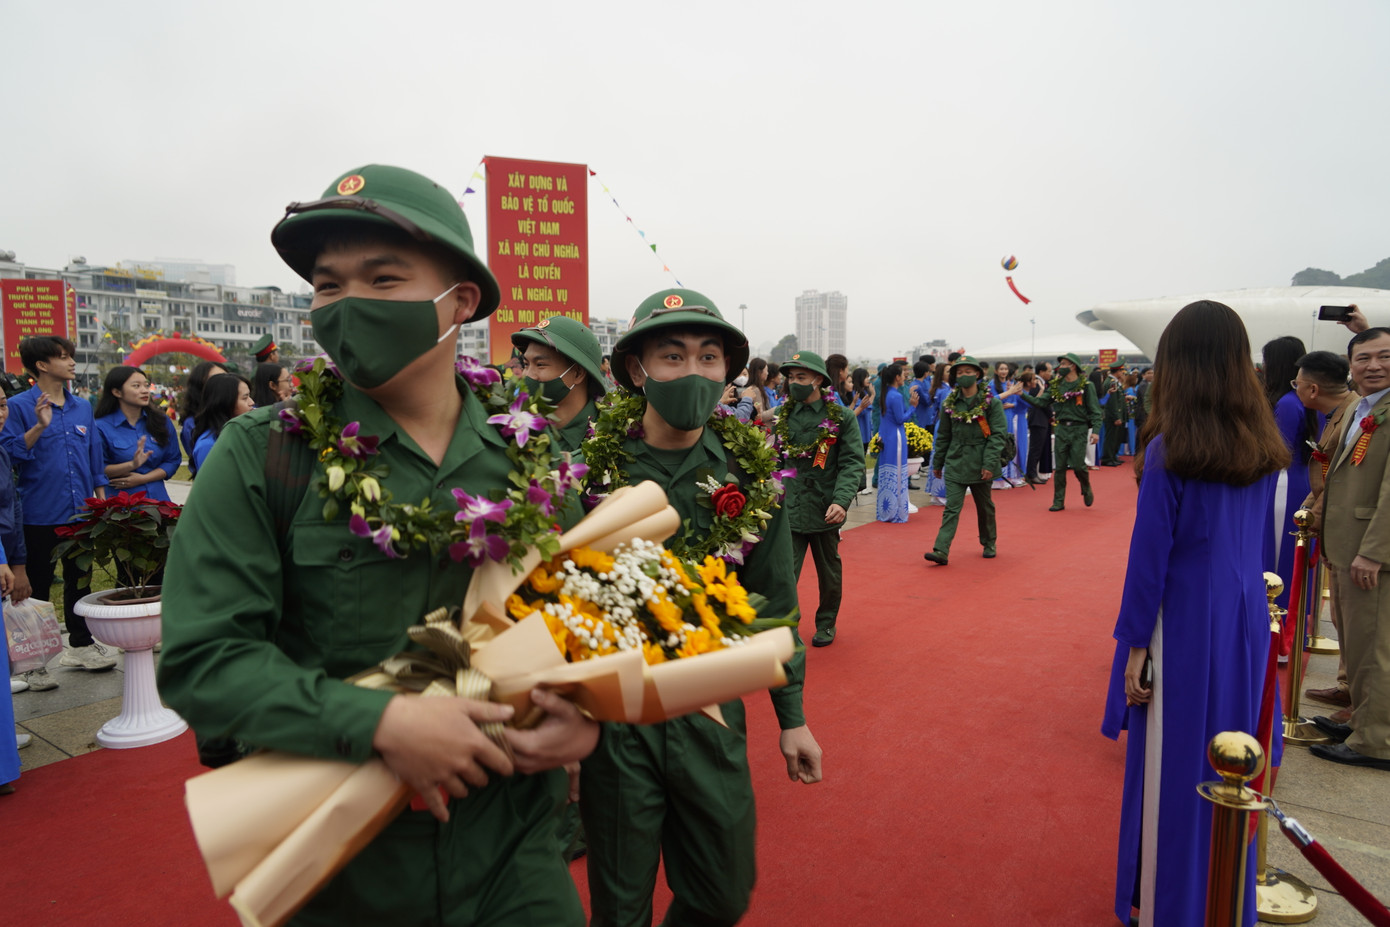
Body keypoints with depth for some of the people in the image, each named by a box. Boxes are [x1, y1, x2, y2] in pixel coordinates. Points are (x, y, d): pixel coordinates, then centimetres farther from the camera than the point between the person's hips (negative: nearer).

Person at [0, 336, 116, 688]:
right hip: (40, 514, -5)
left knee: (80, 579, 14)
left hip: (80, 512, 5)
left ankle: (80, 645, 28)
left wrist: (101, 499, 10)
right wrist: (39, 427, -26)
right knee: (37, 586, 5)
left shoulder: (83, 406, 9)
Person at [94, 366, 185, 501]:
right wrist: (132, 465, -22)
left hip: (157, 496, 3)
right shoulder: (102, 427, -5)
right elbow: (98, 469, -7)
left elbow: (173, 460, 3)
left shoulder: (161, 422, 5)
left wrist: (143, 478, -8)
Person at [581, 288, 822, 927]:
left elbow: (773, 599, 5)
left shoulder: (748, 470, -2)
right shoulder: (590, 464, -10)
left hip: (712, 710, 3)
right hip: (611, 712, -2)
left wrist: (792, 715, 6)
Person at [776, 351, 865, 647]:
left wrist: (841, 501, -22)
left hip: (825, 511, 0)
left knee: (829, 575, 17)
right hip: (787, 511, 1)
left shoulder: (841, 417, -3)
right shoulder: (781, 417, 3)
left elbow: (852, 463, -8)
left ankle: (826, 624, 37)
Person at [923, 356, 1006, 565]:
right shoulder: (950, 404, 3)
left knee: (985, 507, 15)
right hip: (955, 464, 1)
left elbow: (997, 435, -9)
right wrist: (937, 463, 12)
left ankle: (989, 544, 34)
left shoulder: (992, 403, -5)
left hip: (981, 465, -1)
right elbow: (943, 436, 10)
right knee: (952, 508, -6)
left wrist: (990, 464, -16)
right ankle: (941, 551, -12)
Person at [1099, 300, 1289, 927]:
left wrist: (1134, 645, -9)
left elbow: (1150, 555, -14)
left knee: (1173, 766, 8)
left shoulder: (1169, 450, -17)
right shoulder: (1264, 446, 1)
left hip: (1185, 622, -6)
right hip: (1245, 616, 6)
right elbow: (1250, 535, 11)